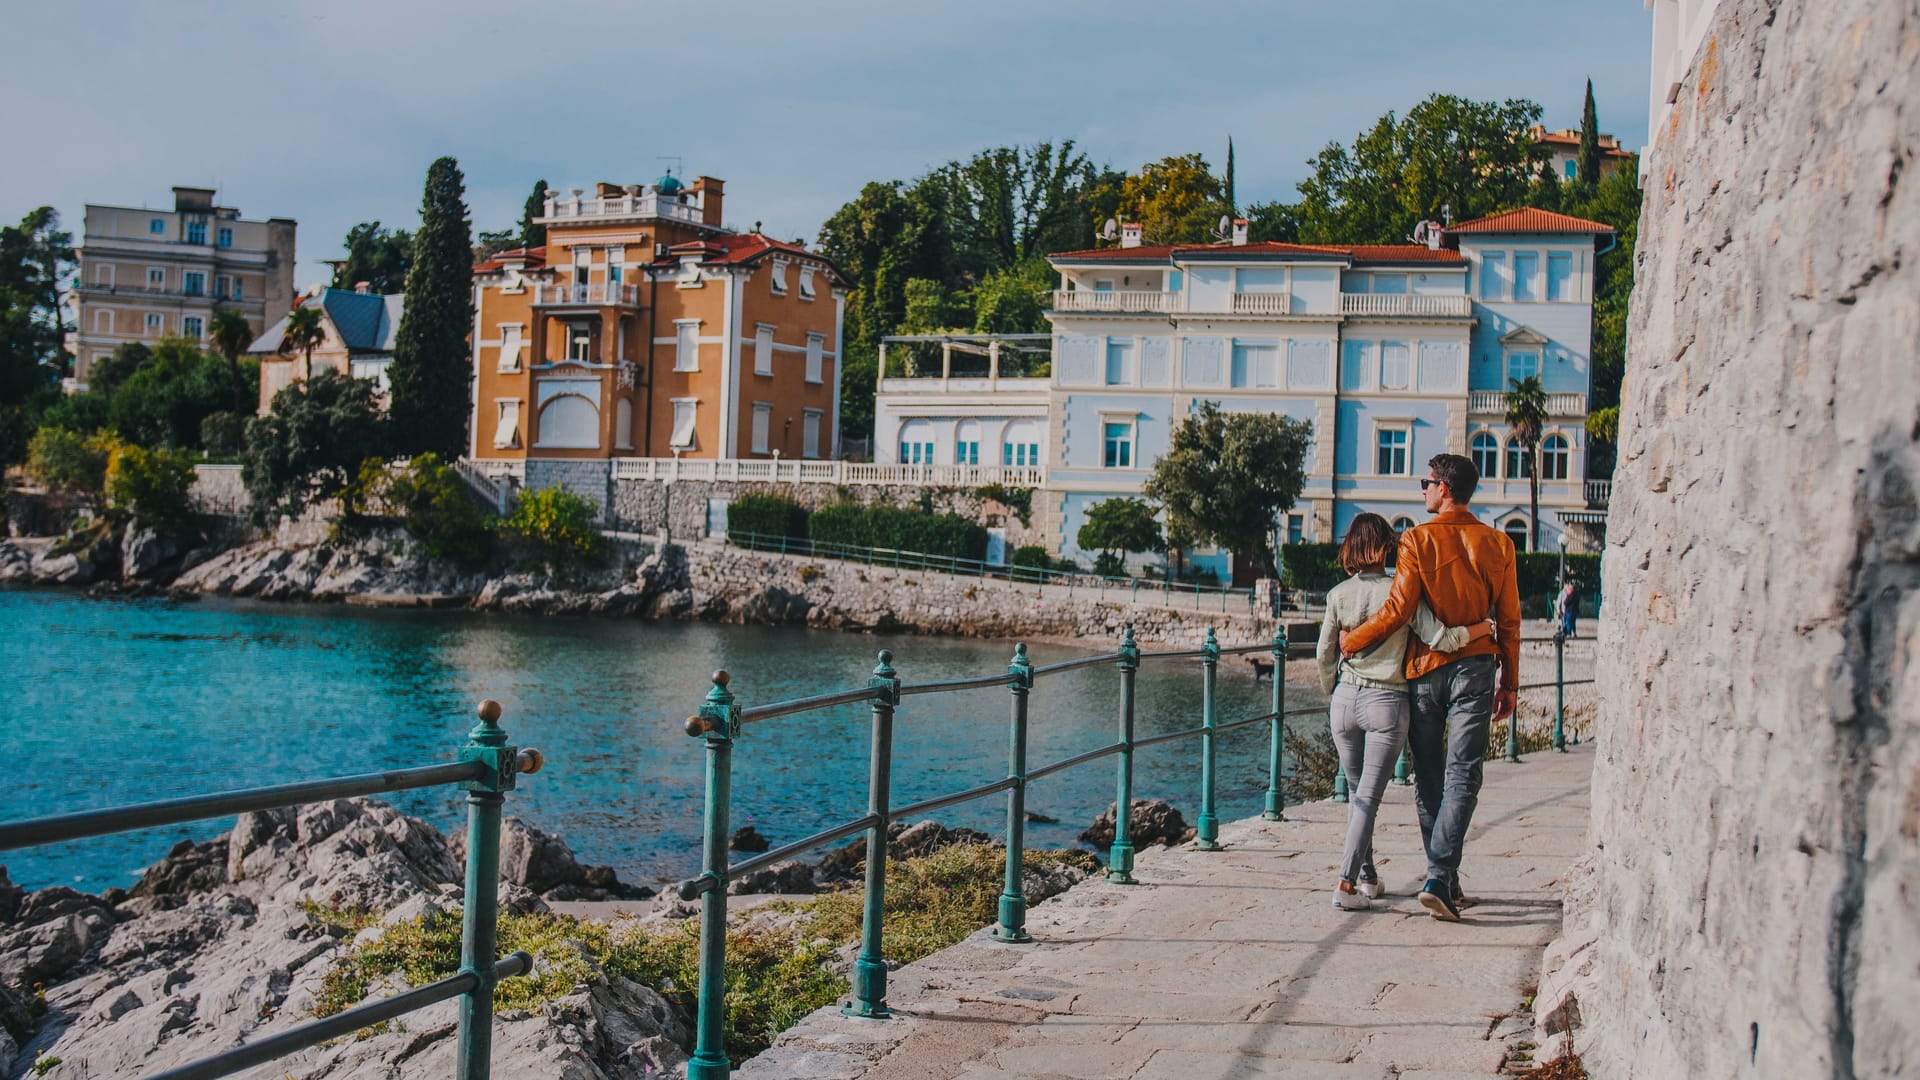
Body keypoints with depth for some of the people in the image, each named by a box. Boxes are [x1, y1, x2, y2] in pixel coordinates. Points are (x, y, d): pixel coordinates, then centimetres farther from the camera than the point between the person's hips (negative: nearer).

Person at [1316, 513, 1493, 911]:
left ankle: (1367, 877, 26)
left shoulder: (1339, 594, 1)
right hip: (1387, 703, -3)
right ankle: (1347, 883, -12)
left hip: (1345, 700, 3)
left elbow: (1324, 656, 5)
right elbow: (1439, 639, -13)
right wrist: (1481, 627, 2)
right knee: (1369, 795, -2)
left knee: (1356, 792, 18)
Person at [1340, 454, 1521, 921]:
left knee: (1428, 778, 10)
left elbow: (1397, 611, -11)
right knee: (1461, 777, -4)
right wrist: (1509, 684, 13)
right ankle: (1440, 877, -18)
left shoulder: (1417, 540, -5)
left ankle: (1444, 880, 14)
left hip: (1424, 668, -1)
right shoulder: (1497, 544, 3)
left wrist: (1350, 641, 3)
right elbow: (1508, 621, 5)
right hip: (1473, 668, 1)